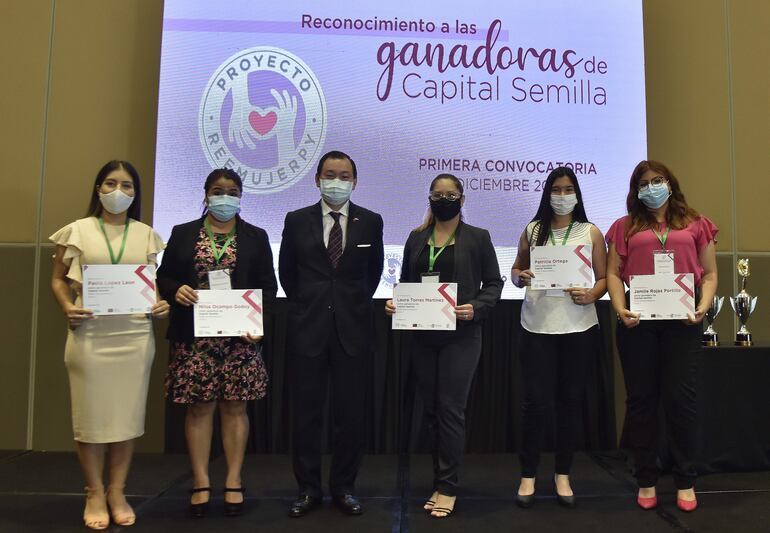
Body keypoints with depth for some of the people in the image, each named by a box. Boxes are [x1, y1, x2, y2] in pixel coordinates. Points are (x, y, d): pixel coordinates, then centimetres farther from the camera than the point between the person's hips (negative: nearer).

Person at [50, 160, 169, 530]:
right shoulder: (78, 230, 5)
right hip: (90, 334, -1)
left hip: (135, 335, 2)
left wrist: (161, 304, -5)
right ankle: (94, 493, 20)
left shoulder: (146, 235, 9)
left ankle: (117, 492, 21)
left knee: (128, 413, 6)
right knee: (92, 414, 4)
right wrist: (67, 308, -11)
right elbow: (58, 279, 7)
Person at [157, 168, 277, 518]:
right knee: (198, 408, 4)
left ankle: (233, 483, 14)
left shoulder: (256, 237, 8)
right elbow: (164, 277, 10)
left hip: (240, 335, 0)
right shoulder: (182, 234, 10)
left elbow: (268, 285, 4)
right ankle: (201, 484, 15)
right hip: (193, 336, 1)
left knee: (234, 407, 4)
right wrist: (176, 290, -12)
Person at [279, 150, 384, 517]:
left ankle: (344, 488, 22)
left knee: (351, 412, 7)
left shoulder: (371, 221, 3)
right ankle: (308, 488, 21)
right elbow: (286, 271, 13)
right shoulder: (297, 220, 3)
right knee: (305, 411, 6)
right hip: (308, 325, 0)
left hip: (353, 326, 0)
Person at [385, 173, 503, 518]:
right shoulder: (416, 238, 12)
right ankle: (442, 482, 23)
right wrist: (394, 302, -6)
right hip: (422, 336, 4)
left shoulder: (478, 238, 2)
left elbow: (494, 283, 1)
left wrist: (476, 308, -16)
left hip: (460, 336, -4)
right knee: (431, 409, 10)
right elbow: (405, 281, 14)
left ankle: (446, 488, 9)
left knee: (450, 409, -4)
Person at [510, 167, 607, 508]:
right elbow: (516, 271, 12)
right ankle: (528, 475, 14)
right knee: (535, 399, -1)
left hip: (579, 327, 1)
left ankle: (562, 474, 24)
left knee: (571, 400, 8)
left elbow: (605, 278, 5)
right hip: (537, 326, 0)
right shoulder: (532, 230, 7)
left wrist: (591, 295, -16)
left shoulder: (591, 233, 5)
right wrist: (521, 277, -11)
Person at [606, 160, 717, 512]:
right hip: (638, 321, 1)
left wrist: (703, 307, -7)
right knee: (641, 399, 6)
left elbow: (709, 274, 9)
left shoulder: (696, 225, 12)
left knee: (680, 398, 0)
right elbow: (613, 273, 5)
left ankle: (685, 482, 17)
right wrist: (620, 310, -9)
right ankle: (646, 481, 19)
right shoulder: (625, 227, 12)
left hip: (682, 321, 0)